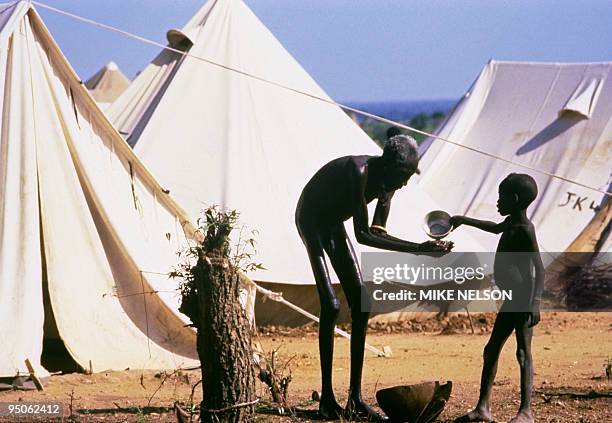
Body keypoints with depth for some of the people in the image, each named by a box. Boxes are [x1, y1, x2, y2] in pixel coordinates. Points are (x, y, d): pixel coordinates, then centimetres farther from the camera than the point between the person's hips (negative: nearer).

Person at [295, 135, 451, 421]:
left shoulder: (386, 180, -10)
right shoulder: (358, 172, -35)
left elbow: (377, 231, -4)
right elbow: (363, 235, -36)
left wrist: (421, 249, -22)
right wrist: (417, 250, -37)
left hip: (334, 224, 8)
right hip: (311, 220, -8)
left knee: (361, 305, 0)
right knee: (331, 305, -19)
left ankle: (355, 399, 1)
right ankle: (326, 398, -15)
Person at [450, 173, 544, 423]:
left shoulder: (524, 230, -15)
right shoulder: (510, 224, 13)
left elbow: (539, 268, -21)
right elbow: (496, 228, 38)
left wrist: (534, 303, -31)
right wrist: (464, 221, 47)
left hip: (523, 299, -10)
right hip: (512, 300, 10)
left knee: (523, 353, -12)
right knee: (491, 351, 12)